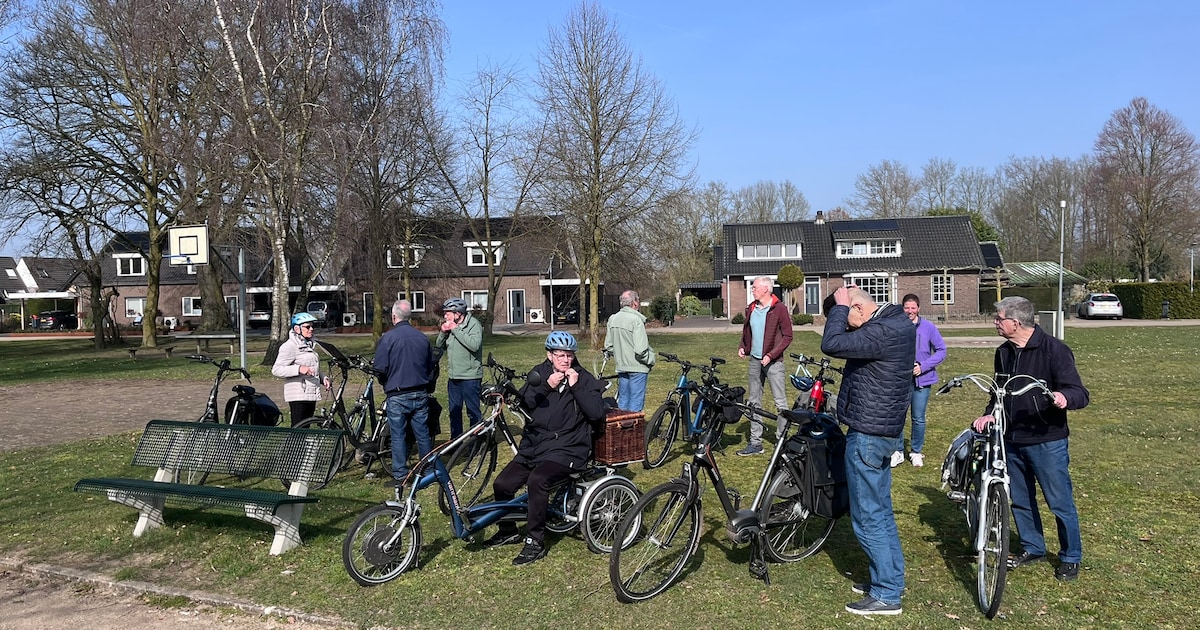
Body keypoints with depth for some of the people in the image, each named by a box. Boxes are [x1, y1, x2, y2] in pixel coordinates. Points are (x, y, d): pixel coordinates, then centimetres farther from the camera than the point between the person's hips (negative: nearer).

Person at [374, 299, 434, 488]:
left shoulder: (388, 338, -11)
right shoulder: (422, 337, 3)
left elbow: (380, 368, -12)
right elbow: (431, 366, 10)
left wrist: (387, 383, 8)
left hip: (397, 396, -4)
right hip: (421, 394, 4)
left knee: (398, 435, 4)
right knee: (423, 433, 12)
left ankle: (400, 475, 6)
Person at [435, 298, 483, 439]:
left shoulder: (473, 324, -11)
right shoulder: (450, 326, 9)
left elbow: (474, 345, -27)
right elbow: (439, 347, 13)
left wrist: (455, 329, -20)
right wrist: (443, 332, -6)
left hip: (470, 377, -7)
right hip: (453, 377, 7)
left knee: (473, 412, -1)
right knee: (454, 412, 15)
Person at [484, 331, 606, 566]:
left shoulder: (584, 378, 0)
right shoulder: (540, 372, 9)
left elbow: (597, 413, -11)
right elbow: (522, 403, 1)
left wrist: (576, 386, -16)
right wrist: (546, 386, -12)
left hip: (566, 449, -5)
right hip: (533, 445, 5)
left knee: (537, 480, -31)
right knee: (502, 484, -5)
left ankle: (535, 541, -17)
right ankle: (508, 531, 23)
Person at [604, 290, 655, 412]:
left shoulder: (612, 319, 5)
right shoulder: (636, 319, -17)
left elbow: (608, 347, 10)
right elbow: (640, 350, -22)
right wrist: (652, 359, -6)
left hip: (621, 367, 7)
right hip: (637, 368, -7)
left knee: (623, 401, 16)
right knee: (636, 403, 0)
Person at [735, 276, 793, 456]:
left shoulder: (779, 309, -8)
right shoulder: (751, 308, 10)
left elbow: (787, 336, -9)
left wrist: (771, 355, -17)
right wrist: (742, 347, 4)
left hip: (773, 361, -7)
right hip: (754, 361, 7)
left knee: (780, 402, -4)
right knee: (753, 402, 9)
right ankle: (755, 443, 16)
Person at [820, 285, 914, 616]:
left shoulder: (882, 332, -25)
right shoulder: (899, 323, 7)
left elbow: (831, 344, -31)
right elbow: (845, 339, 17)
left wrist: (840, 305, -20)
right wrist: (843, 308, 2)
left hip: (868, 435, -11)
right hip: (885, 430, 11)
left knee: (868, 518, 0)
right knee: (881, 512, 20)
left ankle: (886, 595, 9)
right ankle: (890, 579, 31)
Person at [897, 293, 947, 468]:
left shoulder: (928, 327, -3)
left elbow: (941, 350, -1)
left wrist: (923, 367, -11)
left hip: (921, 380, 0)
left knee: (918, 419, 8)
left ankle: (916, 451, 25)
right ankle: (898, 451, 19)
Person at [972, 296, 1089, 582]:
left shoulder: (1054, 349, -13)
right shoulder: (1004, 352, 8)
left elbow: (1080, 393, -16)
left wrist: (1064, 397, -39)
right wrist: (990, 413, -2)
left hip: (1047, 441, -6)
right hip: (1012, 439, 7)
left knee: (1060, 502, 4)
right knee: (1020, 500, 15)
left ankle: (1071, 557, 21)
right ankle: (1032, 548, 33)